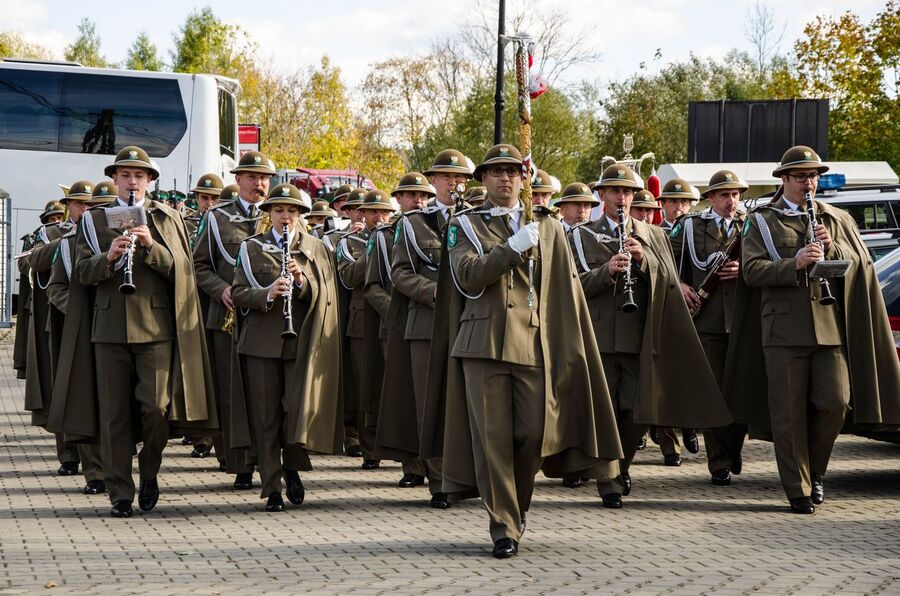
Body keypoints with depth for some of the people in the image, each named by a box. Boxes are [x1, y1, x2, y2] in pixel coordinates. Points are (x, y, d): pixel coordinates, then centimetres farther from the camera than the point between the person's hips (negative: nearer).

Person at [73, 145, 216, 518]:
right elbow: (81, 273, 6)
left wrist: (151, 246, -13)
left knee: (156, 407, -8)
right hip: (110, 328, 1)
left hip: (156, 325, -1)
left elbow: (182, 270, 2)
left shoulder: (167, 218, 10)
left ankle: (149, 473, 17)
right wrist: (108, 257, -13)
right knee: (114, 413, 1)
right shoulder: (94, 220, 12)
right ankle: (120, 493, 7)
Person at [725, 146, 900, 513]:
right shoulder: (761, 221, 7)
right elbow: (752, 271, -4)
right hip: (784, 328, -2)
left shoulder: (837, 219, 17)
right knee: (789, 412, -1)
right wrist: (794, 264, -19)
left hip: (831, 326, 2)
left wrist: (832, 248, -6)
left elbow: (861, 264, 12)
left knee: (836, 401, -6)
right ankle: (798, 490, 8)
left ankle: (814, 469, 19)